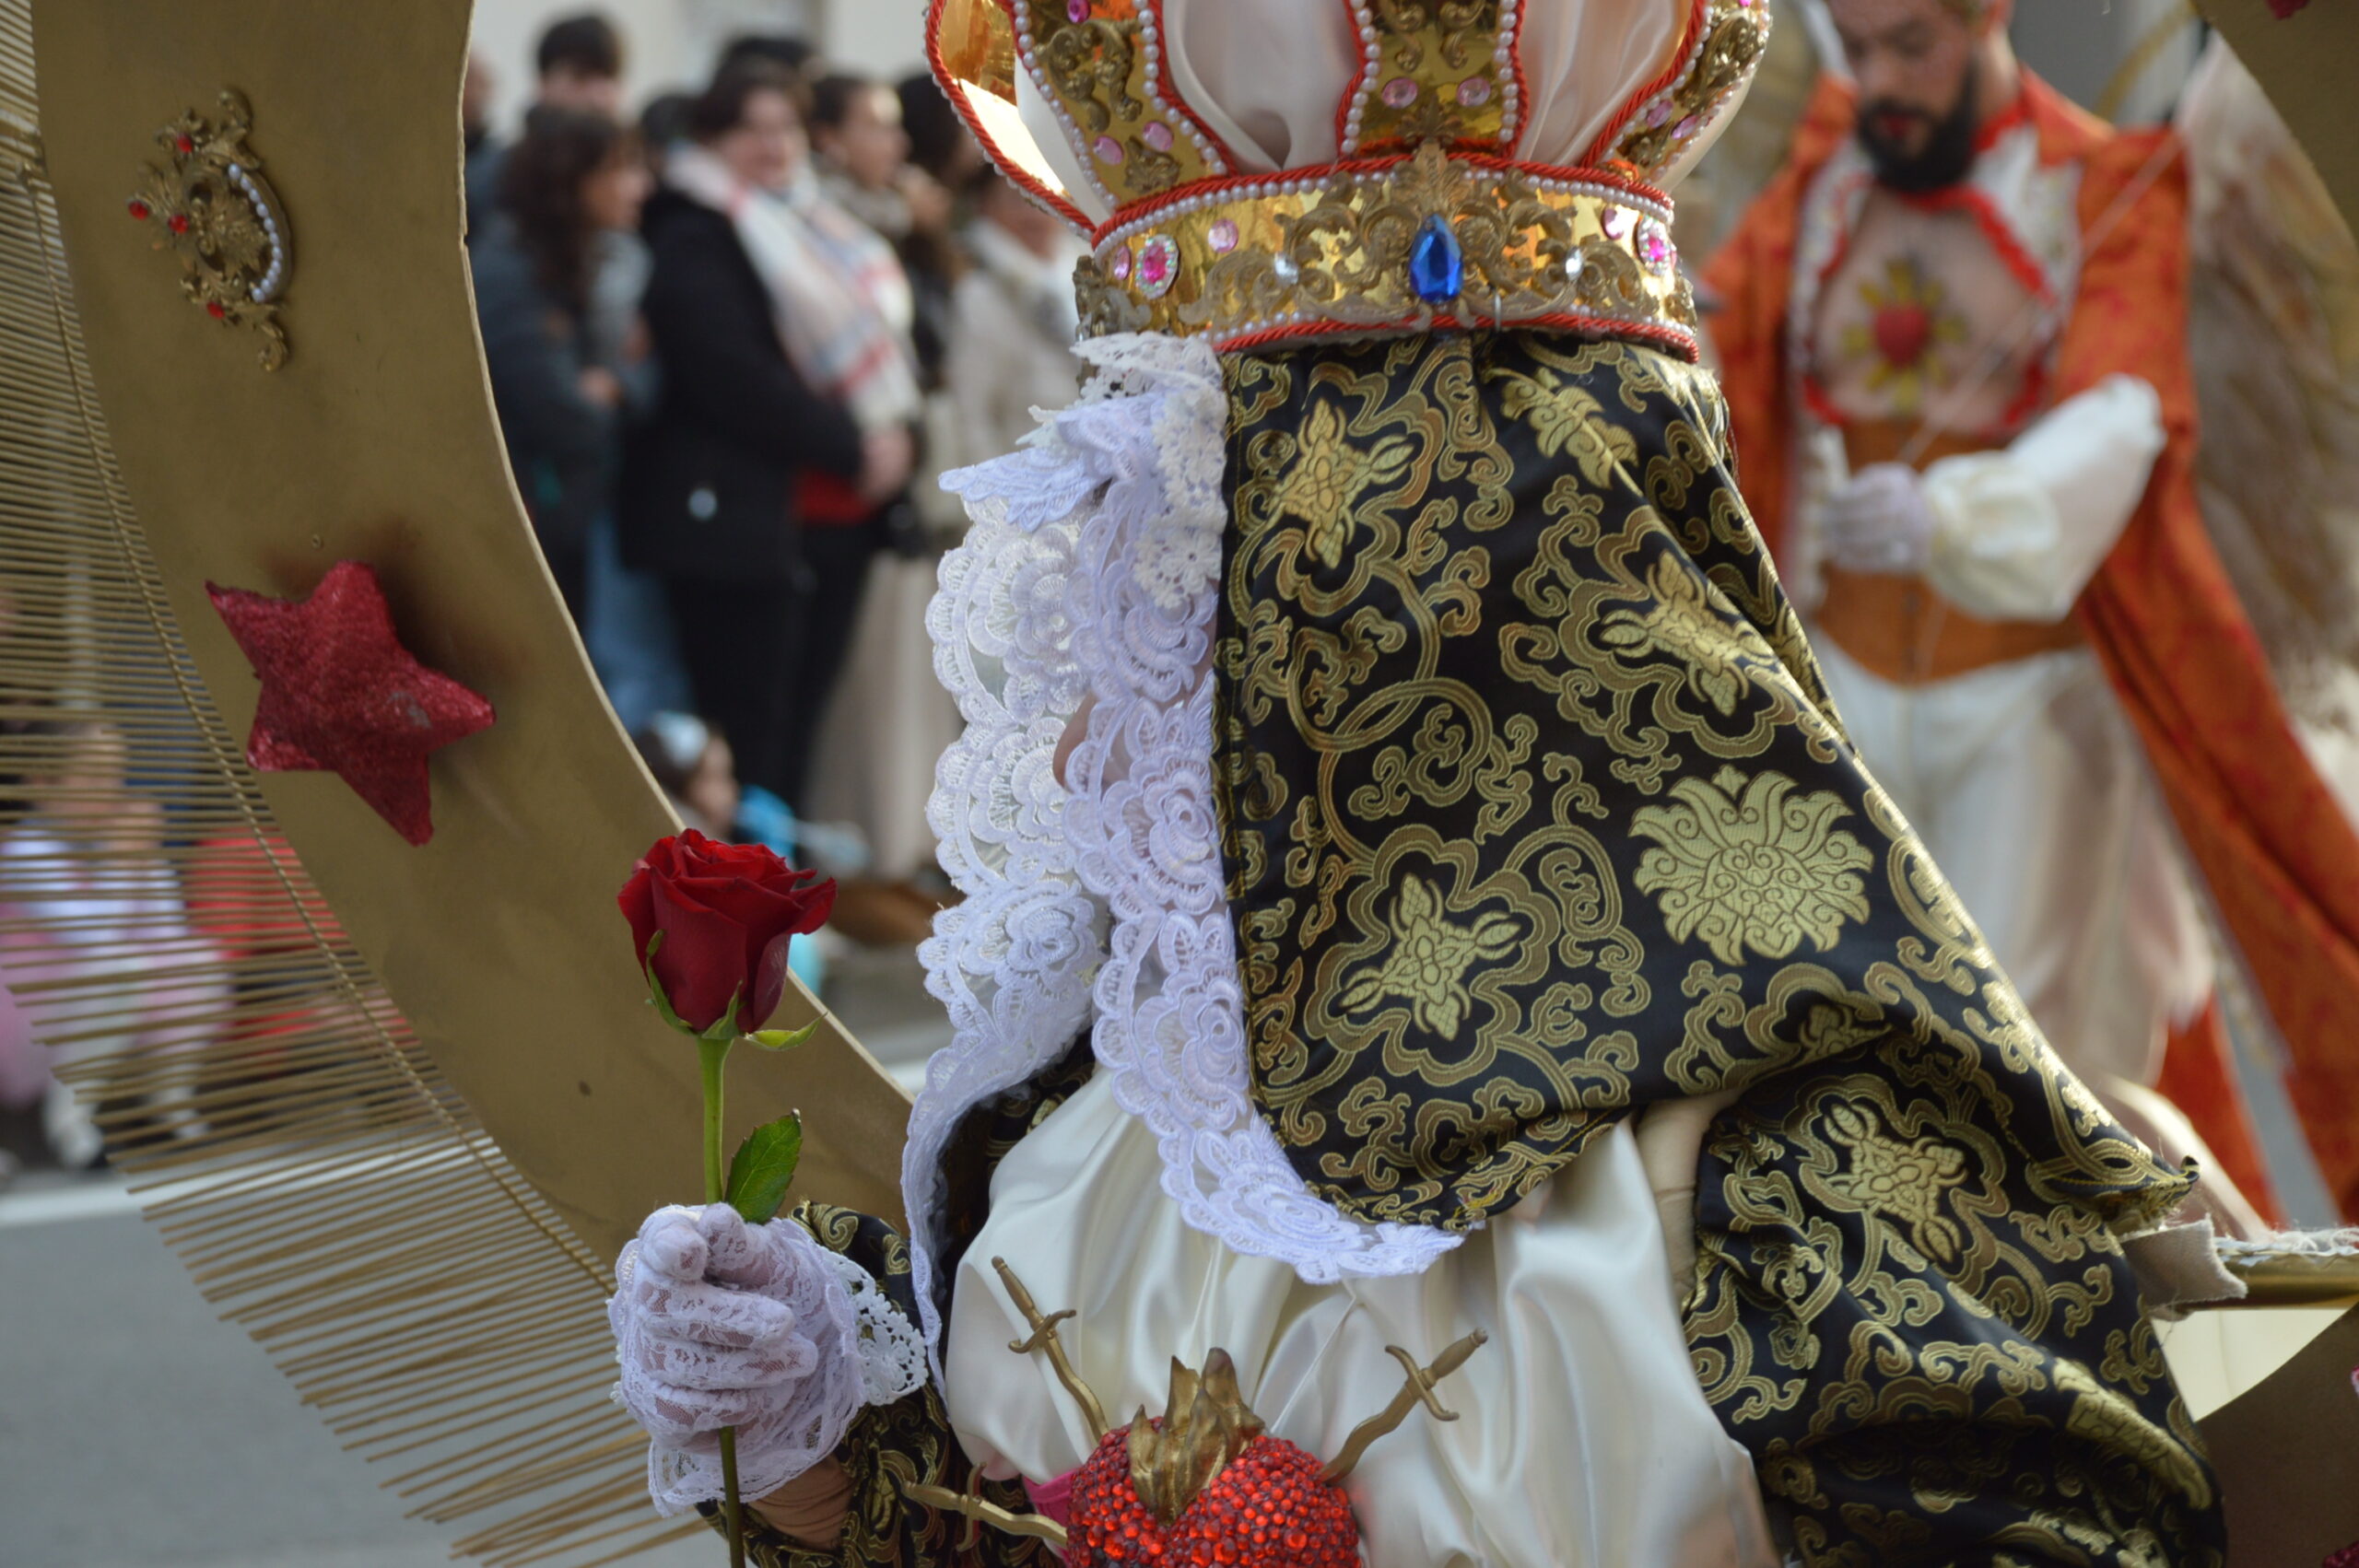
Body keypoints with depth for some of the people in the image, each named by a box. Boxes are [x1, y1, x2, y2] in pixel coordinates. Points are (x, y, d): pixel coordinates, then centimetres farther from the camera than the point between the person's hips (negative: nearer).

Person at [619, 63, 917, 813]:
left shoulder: (816, 229, 19)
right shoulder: (694, 238, -8)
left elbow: (882, 344, 24)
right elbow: (735, 377, -17)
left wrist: (893, 431, 6)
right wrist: (849, 446, -15)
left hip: (836, 518, 8)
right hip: (743, 518, -8)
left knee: (799, 720, 10)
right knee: (745, 733, -8)